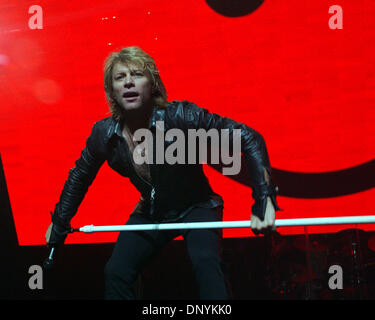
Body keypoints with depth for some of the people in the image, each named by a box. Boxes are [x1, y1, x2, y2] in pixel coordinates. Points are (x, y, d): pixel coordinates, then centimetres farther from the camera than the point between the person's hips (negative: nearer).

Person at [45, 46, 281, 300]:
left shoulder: (180, 116, -27)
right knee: (116, 273, -8)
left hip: (195, 207, -4)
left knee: (205, 261, -30)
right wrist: (59, 223, 14)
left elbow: (249, 138, -26)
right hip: (150, 214, 4)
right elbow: (80, 176, 8)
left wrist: (264, 201, -33)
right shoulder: (105, 134, -13)